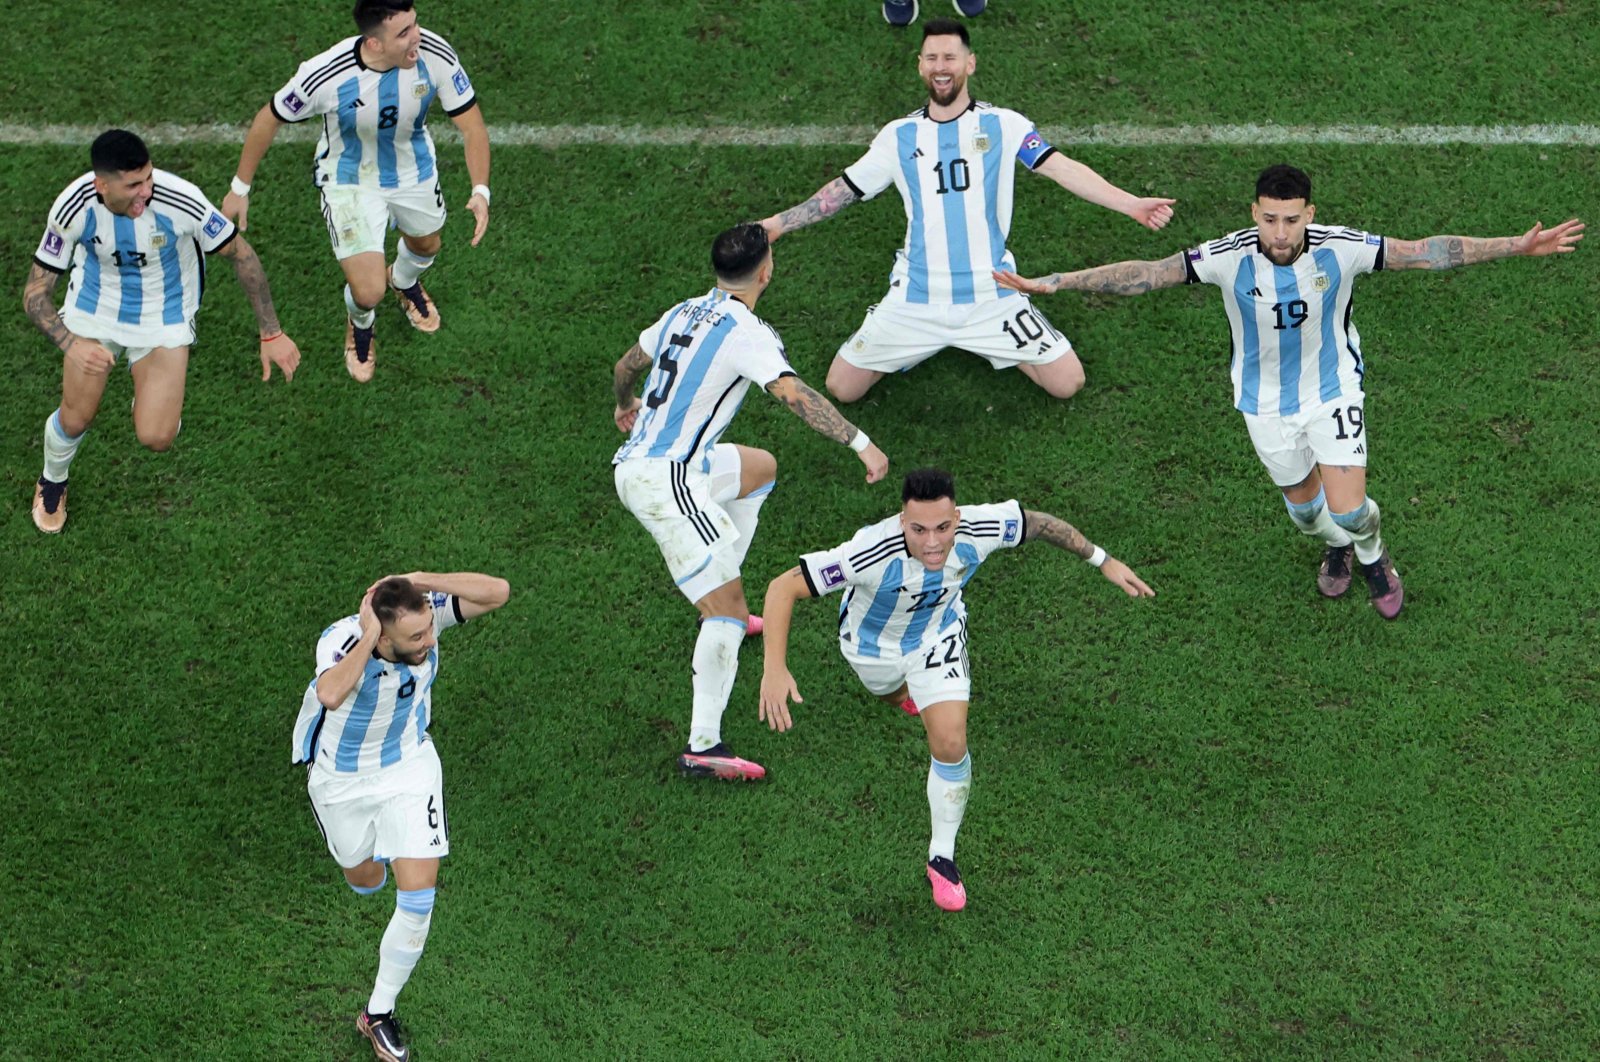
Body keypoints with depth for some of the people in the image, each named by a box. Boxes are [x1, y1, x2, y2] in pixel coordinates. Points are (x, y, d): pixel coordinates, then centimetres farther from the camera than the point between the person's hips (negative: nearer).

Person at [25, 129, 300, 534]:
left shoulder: (180, 201, -33)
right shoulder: (74, 208, -28)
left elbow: (241, 255, -16)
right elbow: (35, 292, -18)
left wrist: (271, 334, -13)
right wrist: (70, 345, -37)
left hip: (164, 316, -1)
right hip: (95, 309, 1)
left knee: (156, 437, -10)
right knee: (76, 418, 3)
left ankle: (154, 392, 29)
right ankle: (51, 483, 39)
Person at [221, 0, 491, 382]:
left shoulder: (436, 56, -30)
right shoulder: (326, 76, -36)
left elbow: (471, 124, -18)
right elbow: (269, 119, -17)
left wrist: (481, 190, -32)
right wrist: (240, 188, -7)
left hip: (415, 173, 4)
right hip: (350, 181, -3)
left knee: (426, 245, 29)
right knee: (368, 293, -9)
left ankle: (405, 282, 70)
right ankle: (360, 324, 33)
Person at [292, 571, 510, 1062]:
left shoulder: (423, 613, -27)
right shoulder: (342, 640, -38)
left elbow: (497, 591, -34)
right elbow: (330, 696, -59)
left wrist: (423, 580, -42)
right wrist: (367, 639, -51)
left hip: (409, 766, 2)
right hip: (341, 777, -2)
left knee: (418, 895, -7)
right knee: (366, 881, 23)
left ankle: (379, 1013, 14)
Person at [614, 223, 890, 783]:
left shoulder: (685, 312, 14)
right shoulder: (747, 332, -12)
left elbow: (626, 366, 30)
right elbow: (793, 393, -27)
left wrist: (626, 405, 51)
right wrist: (861, 443, -29)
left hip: (635, 462, 9)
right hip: (666, 481, -9)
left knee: (761, 467, 32)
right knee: (729, 612, -12)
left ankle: (719, 602, 32)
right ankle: (703, 747, -18)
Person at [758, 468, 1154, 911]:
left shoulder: (978, 532, -38)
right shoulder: (872, 553, -48)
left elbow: (1037, 522, -15)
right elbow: (783, 587, -45)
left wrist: (1104, 561, -8)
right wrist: (775, 670, -56)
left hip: (938, 634, 0)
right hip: (871, 641, 0)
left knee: (950, 743, -13)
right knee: (894, 693, 32)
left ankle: (942, 858, 10)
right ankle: (906, 689, 74)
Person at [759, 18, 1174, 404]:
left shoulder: (1003, 126, -2)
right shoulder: (900, 136, 4)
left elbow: (1062, 168, -11)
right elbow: (843, 190, 11)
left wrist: (1131, 204, -24)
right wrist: (775, 224, 4)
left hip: (991, 298, -1)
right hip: (916, 301, 1)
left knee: (1067, 383, -5)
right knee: (842, 388, -2)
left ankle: (992, 345, 23)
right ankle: (917, 345, 26)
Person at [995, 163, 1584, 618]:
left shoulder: (1340, 249, -25)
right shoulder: (1229, 257, -26)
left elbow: (1426, 252, -19)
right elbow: (1145, 274, -24)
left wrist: (1516, 245, -25)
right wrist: (1052, 282, -32)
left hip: (1334, 391, -1)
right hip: (1266, 403, 1)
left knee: (1348, 509, -9)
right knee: (1305, 508, 17)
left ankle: (1372, 556, 30)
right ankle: (1335, 546, 56)